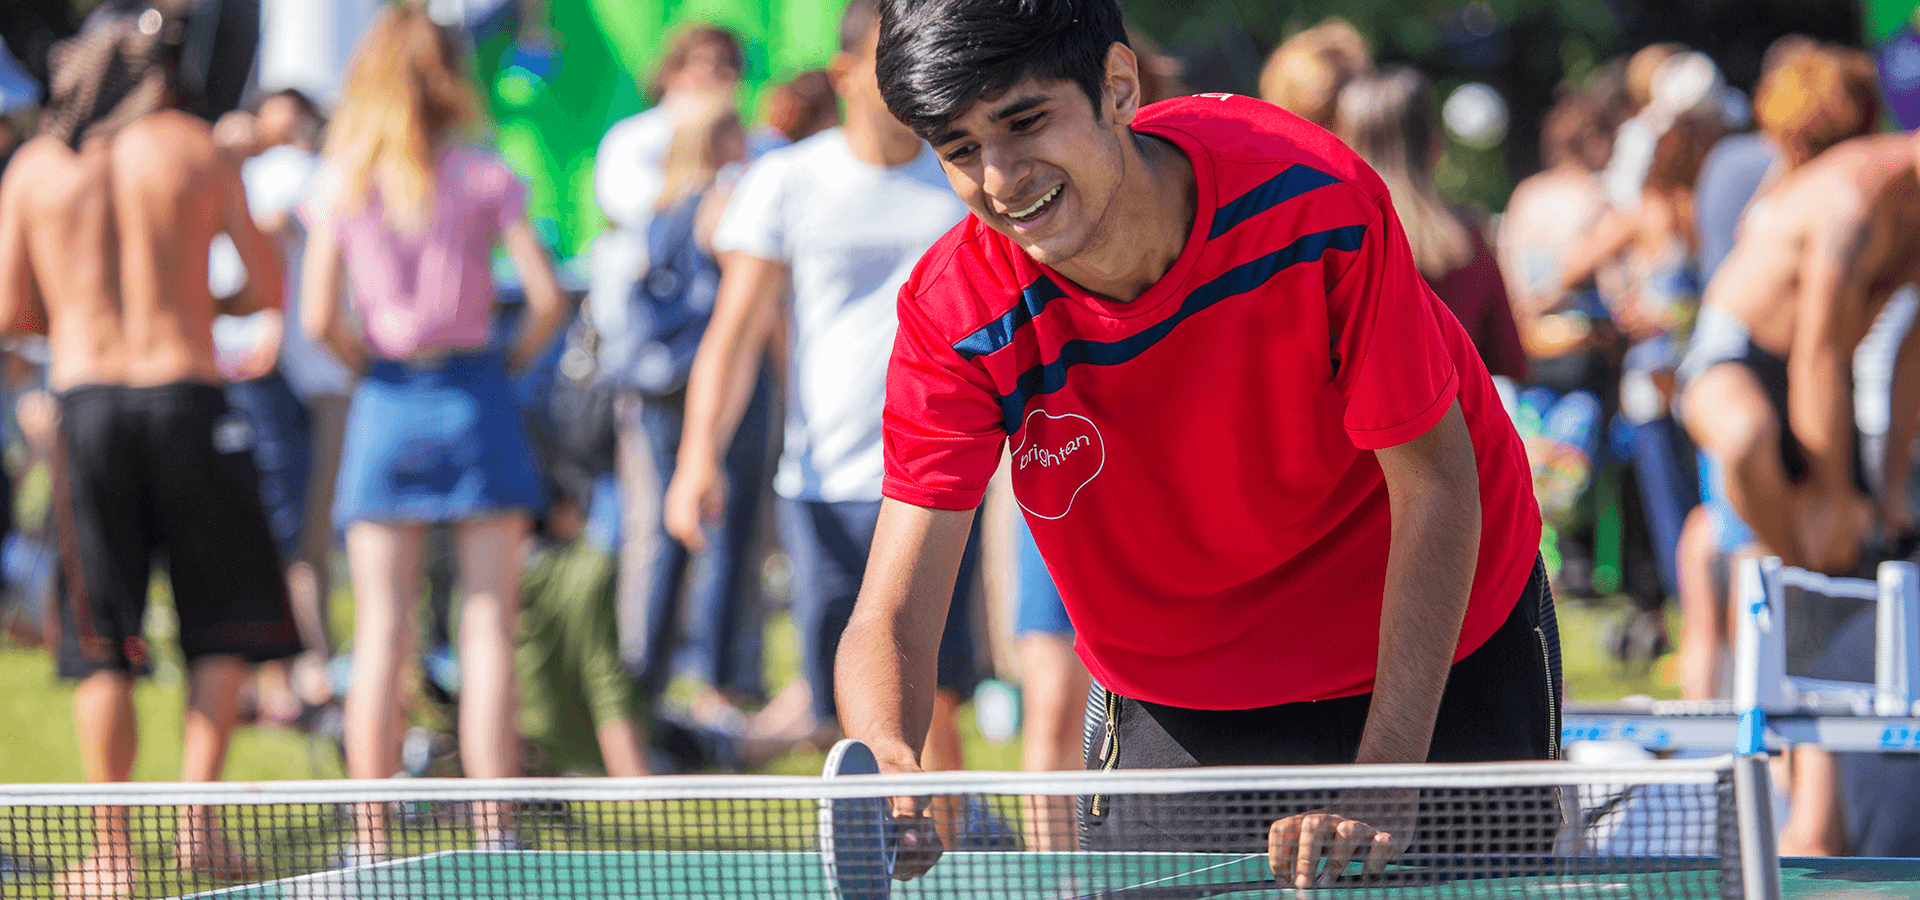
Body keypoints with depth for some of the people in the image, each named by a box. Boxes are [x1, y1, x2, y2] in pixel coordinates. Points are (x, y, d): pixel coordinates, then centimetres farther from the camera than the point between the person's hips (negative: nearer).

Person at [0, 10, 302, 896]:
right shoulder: (195, 147, 3)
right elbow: (267, 286, 4)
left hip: (85, 397, 1)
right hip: (186, 396, -1)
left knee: (102, 648, 5)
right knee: (224, 627, 10)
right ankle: (196, 812, -4)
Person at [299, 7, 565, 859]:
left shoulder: (339, 186, 1)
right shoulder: (484, 179, -1)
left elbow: (318, 316, -5)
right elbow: (546, 296, -7)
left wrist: (369, 361, 12)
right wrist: (512, 360, 9)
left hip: (385, 405, 1)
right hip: (475, 395, -1)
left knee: (380, 634, 2)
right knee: (488, 625, 2)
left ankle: (370, 838, 1)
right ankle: (492, 829, -1)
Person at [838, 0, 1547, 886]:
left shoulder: (1315, 202, -31)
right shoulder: (956, 321, -25)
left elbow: (1434, 488, -22)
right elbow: (891, 621, -28)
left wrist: (1383, 783, -29)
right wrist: (885, 763, -53)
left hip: (1439, 657, -1)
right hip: (1177, 702, 1)